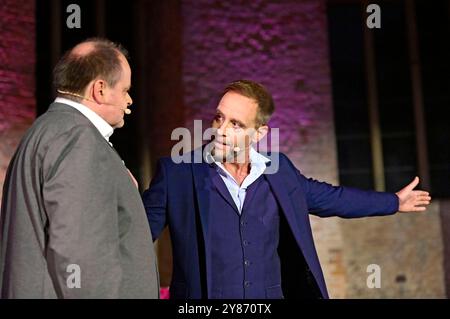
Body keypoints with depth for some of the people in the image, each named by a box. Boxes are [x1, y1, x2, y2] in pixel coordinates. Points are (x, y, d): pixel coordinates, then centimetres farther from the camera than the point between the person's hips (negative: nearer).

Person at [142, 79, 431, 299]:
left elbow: (325, 196, 18)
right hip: (202, 294, -3)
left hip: (272, 292, 4)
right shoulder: (175, 172, -9)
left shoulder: (278, 170, 3)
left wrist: (393, 201, 27)